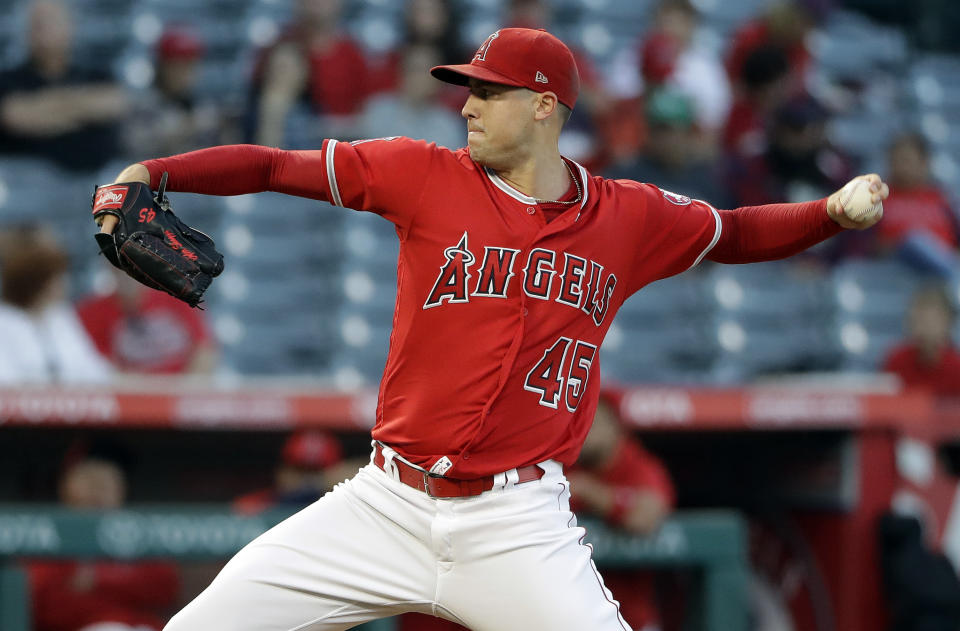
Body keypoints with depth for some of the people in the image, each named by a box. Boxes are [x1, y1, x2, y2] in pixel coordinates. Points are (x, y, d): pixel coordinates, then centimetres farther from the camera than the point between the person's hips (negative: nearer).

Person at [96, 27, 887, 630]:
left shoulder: (631, 218, 5)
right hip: (388, 504, 1)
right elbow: (276, 166, -1)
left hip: (518, 526, 0)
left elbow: (735, 234, 19)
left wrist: (835, 213, 3)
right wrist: (154, 173, -14)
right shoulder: (426, 176, 1)